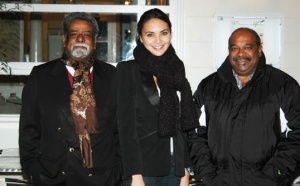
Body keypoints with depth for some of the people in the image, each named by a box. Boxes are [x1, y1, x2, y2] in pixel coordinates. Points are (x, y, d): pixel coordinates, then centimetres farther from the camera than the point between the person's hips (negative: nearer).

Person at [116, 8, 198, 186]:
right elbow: (126, 124, -10)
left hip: (174, 166, 4)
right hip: (143, 168, -4)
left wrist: (185, 170, 8)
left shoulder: (175, 69, 9)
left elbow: (180, 124, 11)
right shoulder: (127, 69, -5)